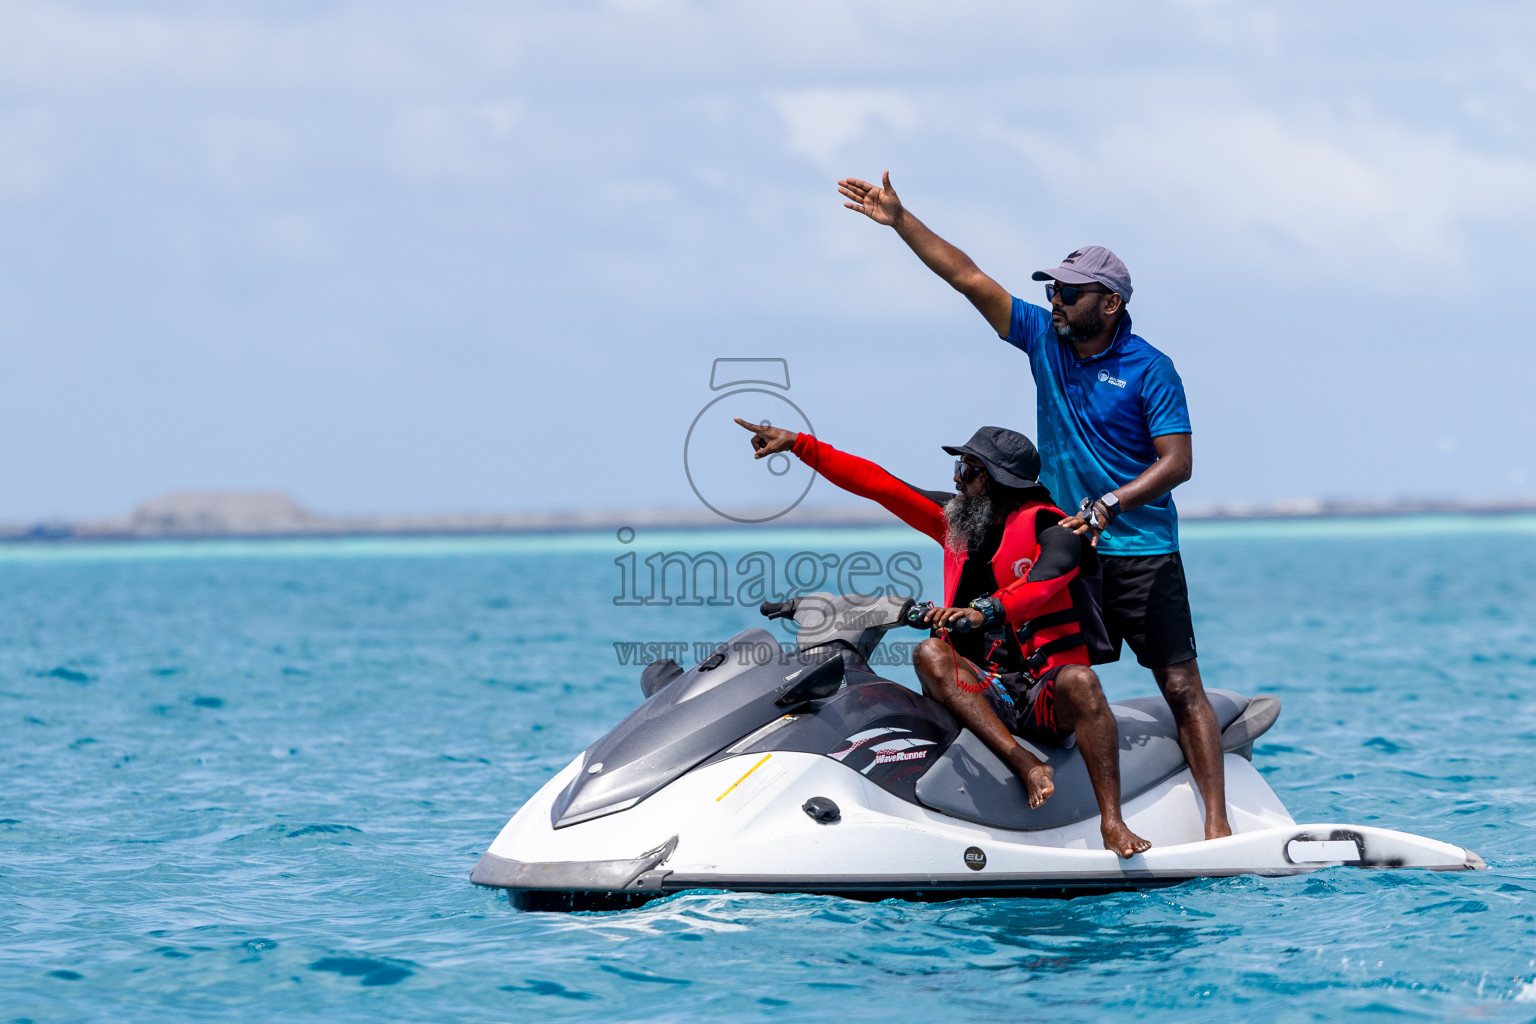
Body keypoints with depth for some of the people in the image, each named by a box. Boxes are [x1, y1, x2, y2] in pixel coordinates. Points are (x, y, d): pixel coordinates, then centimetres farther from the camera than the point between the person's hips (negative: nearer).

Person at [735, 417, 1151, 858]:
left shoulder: (1048, 528, -6)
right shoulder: (957, 523, 13)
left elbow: (1042, 583, -28)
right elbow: (876, 483, 12)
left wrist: (985, 611, -47)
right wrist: (798, 444, 9)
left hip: (1046, 700, -5)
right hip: (986, 696, 5)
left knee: (1079, 681, -37)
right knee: (930, 653, -24)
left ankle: (1112, 822, -39)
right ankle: (1028, 767, -37)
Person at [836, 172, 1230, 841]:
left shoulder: (1149, 371, -7)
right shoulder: (1044, 338, 7)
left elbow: (1178, 462, -12)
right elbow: (967, 278, 6)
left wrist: (1108, 504, -23)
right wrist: (899, 221, 1)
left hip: (1142, 553, -5)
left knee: (1180, 685, -7)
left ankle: (1217, 819, -9)